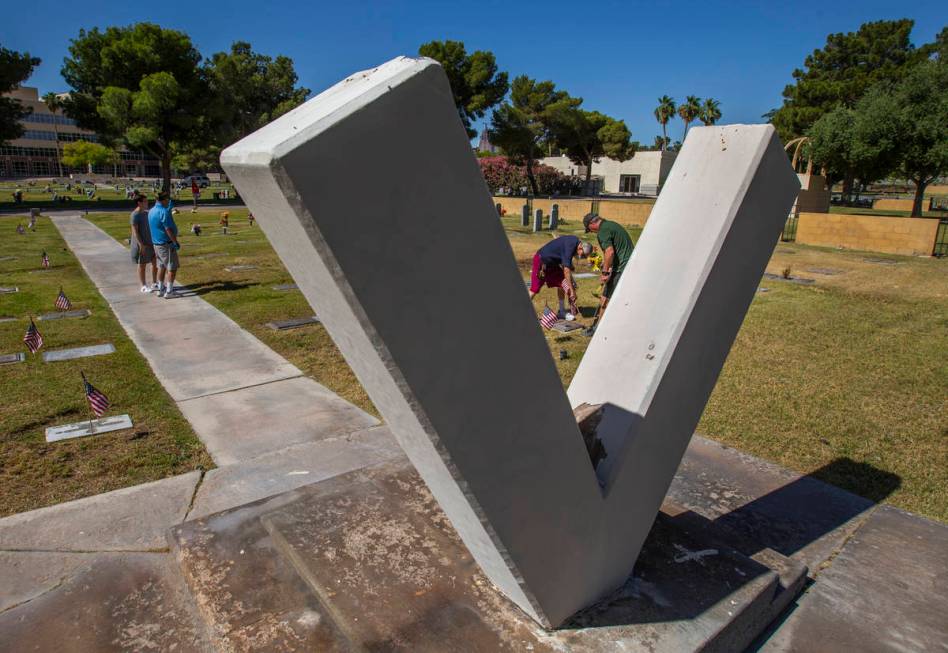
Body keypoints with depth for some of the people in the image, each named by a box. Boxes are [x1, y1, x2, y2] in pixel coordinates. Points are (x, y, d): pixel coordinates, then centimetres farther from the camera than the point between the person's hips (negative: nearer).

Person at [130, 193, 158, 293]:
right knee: (142, 265, 5)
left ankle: (154, 283, 23)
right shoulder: (134, 215, -16)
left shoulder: (147, 213, 7)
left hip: (150, 242, 7)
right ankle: (144, 286, 15)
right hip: (141, 244, -7)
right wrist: (141, 245, -21)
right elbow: (135, 231, -18)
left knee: (155, 262, 10)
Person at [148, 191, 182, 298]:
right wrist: (176, 242, -16)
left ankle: (161, 289, 22)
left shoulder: (151, 211, 9)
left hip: (156, 243, 9)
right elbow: (168, 229, -21)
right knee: (172, 267, -2)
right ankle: (169, 291, -2)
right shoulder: (164, 212, -18)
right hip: (166, 244, -9)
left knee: (161, 267, 17)